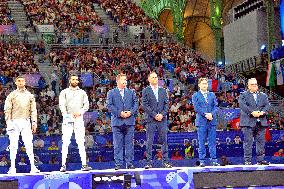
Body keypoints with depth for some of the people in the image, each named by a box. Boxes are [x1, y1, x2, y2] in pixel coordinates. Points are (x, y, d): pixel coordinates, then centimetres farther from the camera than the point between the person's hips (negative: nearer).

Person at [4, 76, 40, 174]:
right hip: (15, 121, -1)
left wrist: (34, 122, 2)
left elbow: (33, 110, 12)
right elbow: (7, 110, 2)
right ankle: (12, 167, 2)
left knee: (29, 144, -5)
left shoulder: (30, 95, 14)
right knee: (13, 145, -1)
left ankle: (33, 166, -6)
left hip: (26, 122, 1)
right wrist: (8, 123, -8)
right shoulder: (11, 95, 7)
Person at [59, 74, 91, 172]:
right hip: (68, 119, -1)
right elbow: (62, 105, -1)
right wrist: (66, 114, -18)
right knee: (65, 142, -6)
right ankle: (63, 165, -7)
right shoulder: (64, 92, 11)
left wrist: (80, 112, -11)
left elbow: (86, 105, 8)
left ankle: (84, 164, -6)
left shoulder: (82, 92, 17)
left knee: (81, 142, -4)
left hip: (79, 118, 1)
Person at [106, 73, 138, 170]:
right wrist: (119, 113, -12)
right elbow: (109, 105, -2)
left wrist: (131, 112, -9)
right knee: (118, 144, 0)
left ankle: (129, 163, 8)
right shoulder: (111, 93, 7)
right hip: (117, 122, -2)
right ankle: (118, 163, 4)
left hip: (129, 121, 2)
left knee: (129, 143, 3)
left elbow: (136, 103, 9)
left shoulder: (131, 92, 15)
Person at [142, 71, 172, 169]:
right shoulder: (145, 91, 3)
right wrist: (154, 115, -12)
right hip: (150, 120, -3)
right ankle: (149, 162, 1)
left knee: (164, 140, 3)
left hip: (162, 119, 3)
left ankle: (165, 161, 6)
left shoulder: (163, 90, 14)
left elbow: (166, 104, 10)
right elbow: (144, 105, -4)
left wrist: (162, 114, -6)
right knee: (149, 142, -2)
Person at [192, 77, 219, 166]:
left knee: (212, 141, 2)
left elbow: (215, 106, 7)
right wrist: (205, 115, -15)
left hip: (212, 121, 3)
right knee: (201, 142, -1)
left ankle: (214, 160, 5)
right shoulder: (195, 96, 6)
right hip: (201, 121, -3)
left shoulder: (212, 95, 16)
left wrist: (212, 114, -12)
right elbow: (196, 108, -5)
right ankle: (202, 161, 2)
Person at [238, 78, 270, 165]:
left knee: (261, 141, 4)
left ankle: (260, 159, 10)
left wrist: (262, 112, -13)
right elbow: (243, 105, -10)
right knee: (248, 142, -4)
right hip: (248, 122, -4)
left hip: (261, 122, 4)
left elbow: (267, 105, 7)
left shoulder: (263, 95, 20)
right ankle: (247, 160, -1)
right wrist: (252, 112, -21)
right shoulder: (243, 95, 6)